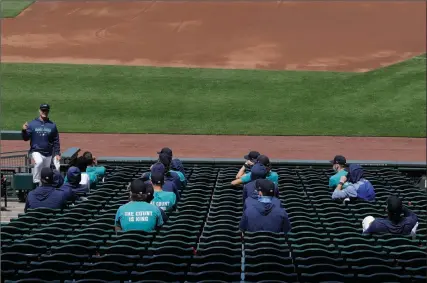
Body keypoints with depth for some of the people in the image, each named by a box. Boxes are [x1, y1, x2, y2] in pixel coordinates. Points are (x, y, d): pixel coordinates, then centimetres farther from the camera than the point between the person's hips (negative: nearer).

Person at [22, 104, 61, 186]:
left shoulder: (52, 125, 4)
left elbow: (56, 141, 8)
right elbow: (26, 138, -3)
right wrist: (24, 130, -22)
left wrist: (57, 153, 1)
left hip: (48, 154, 3)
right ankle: (36, 183, -24)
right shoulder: (32, 124, -1)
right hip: (36, 151, -3)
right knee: (39, 162, -33)